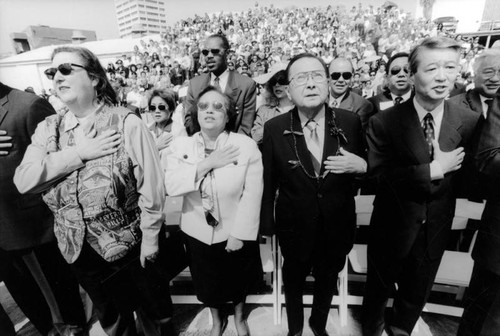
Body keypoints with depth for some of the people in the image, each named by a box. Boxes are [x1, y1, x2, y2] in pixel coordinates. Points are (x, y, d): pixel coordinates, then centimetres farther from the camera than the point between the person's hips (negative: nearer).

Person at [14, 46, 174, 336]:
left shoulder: (126, 123, -15)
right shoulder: (48, 129, 1)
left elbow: (150, 184, -16)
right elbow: (23, 180, -11)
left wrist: (150, 235, -12)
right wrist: (80, 153, -21)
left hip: (129, 244, -4)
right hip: (78, 249, 5)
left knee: (152, 305, 19)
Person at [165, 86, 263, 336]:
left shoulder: (246, 145, -16)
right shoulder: (180, 145, -8)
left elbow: (252, 194, -16)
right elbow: (171, 186, -19)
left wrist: (239, 234, -16)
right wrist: (207, 164, -27)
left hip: (234, 232, -1)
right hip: (197, 232, 2)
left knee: (238, 279, 23)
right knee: (207, 283, 23)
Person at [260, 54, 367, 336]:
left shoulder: (350, 122, -12)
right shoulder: (274, 128, -15)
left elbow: (367, 166, 2)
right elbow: (268, 181, -7)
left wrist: (361, 165, -21)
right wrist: (267, 223, -2)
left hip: (337, 226, 2)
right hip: (294, 226, -1)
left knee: (328, 280, 26)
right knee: (294, 281, 24)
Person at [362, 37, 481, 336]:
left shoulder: (471, 122, -8)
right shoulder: (384, 122, -17)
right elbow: (381, 174, -23)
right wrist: (434, 170, -25)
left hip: (436, 229, 3)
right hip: (392, 226, -3)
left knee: (417, 294, 26)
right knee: (379, 289, 22)